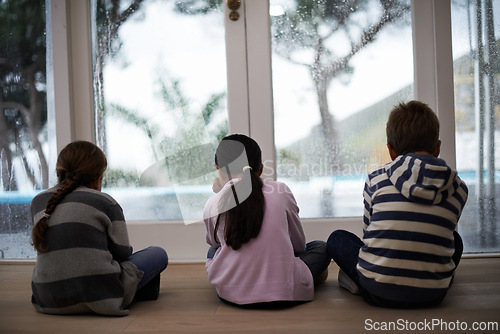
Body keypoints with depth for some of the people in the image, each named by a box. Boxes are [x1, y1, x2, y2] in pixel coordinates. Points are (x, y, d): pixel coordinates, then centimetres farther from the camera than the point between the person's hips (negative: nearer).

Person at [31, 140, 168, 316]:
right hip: (99, 298, -6)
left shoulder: (38, 202, 10)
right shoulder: (105, 202, -5)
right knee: (158, 254, 12)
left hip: (49, 301, 6)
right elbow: (122, 252, 1)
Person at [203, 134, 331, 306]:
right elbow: (299, 244, 9)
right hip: (283, 292, 2)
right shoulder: (281, 191, -2)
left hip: (231, 293, -1)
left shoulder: (212, 204, -1)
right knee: (320, 247, 26)